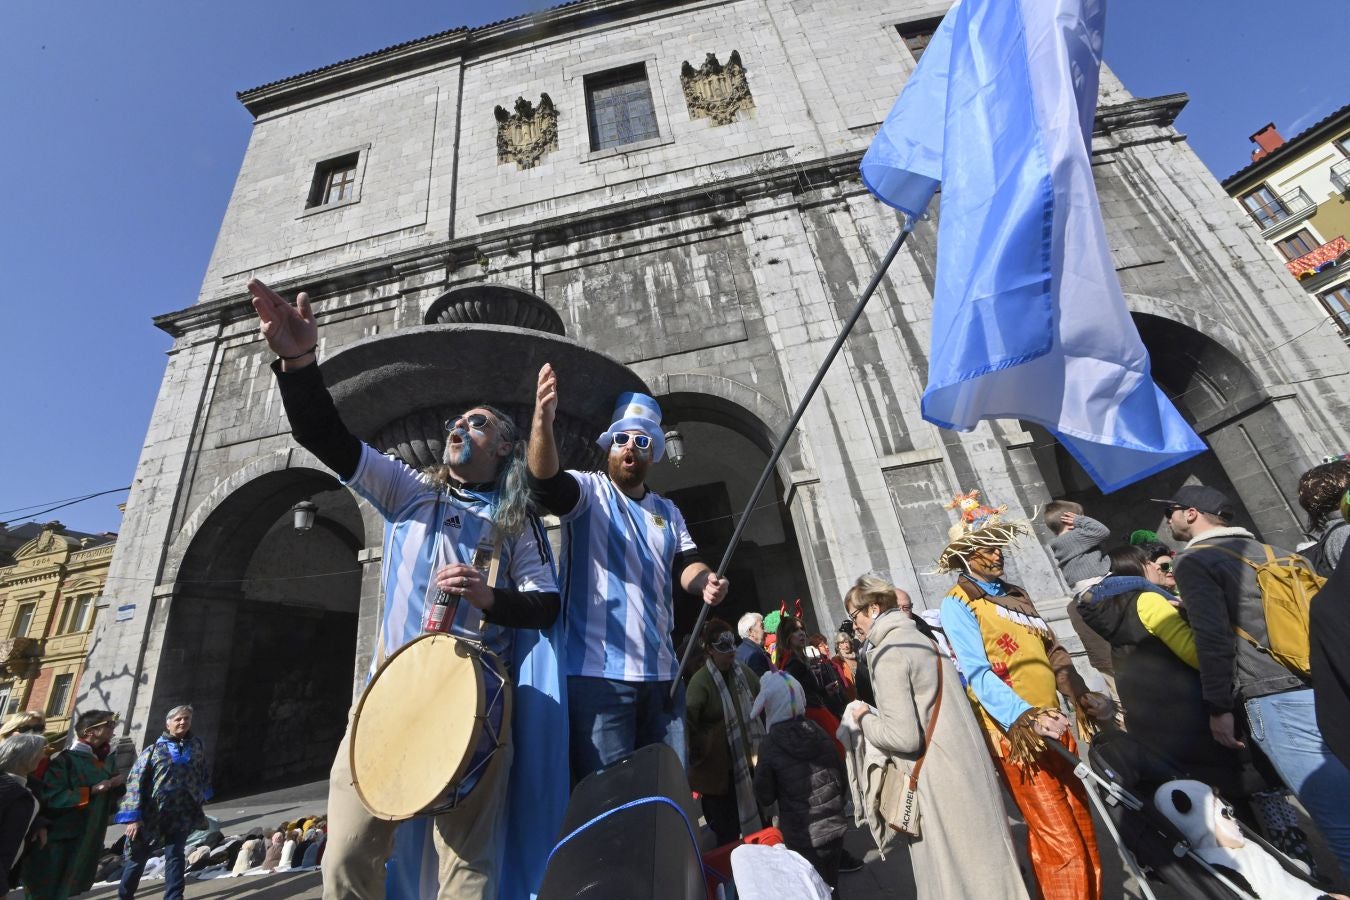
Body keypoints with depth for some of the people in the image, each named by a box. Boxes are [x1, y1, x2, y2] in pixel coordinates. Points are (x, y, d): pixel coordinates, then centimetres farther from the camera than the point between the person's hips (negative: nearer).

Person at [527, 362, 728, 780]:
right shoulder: (588, 490, -1)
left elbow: (686, 563, 8)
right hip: (598, 671, -5)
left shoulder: (668, 511, 16)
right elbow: (544, 483, -21)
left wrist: (706, 581, -16)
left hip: (662, 673, 6)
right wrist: (543, 420, -39)